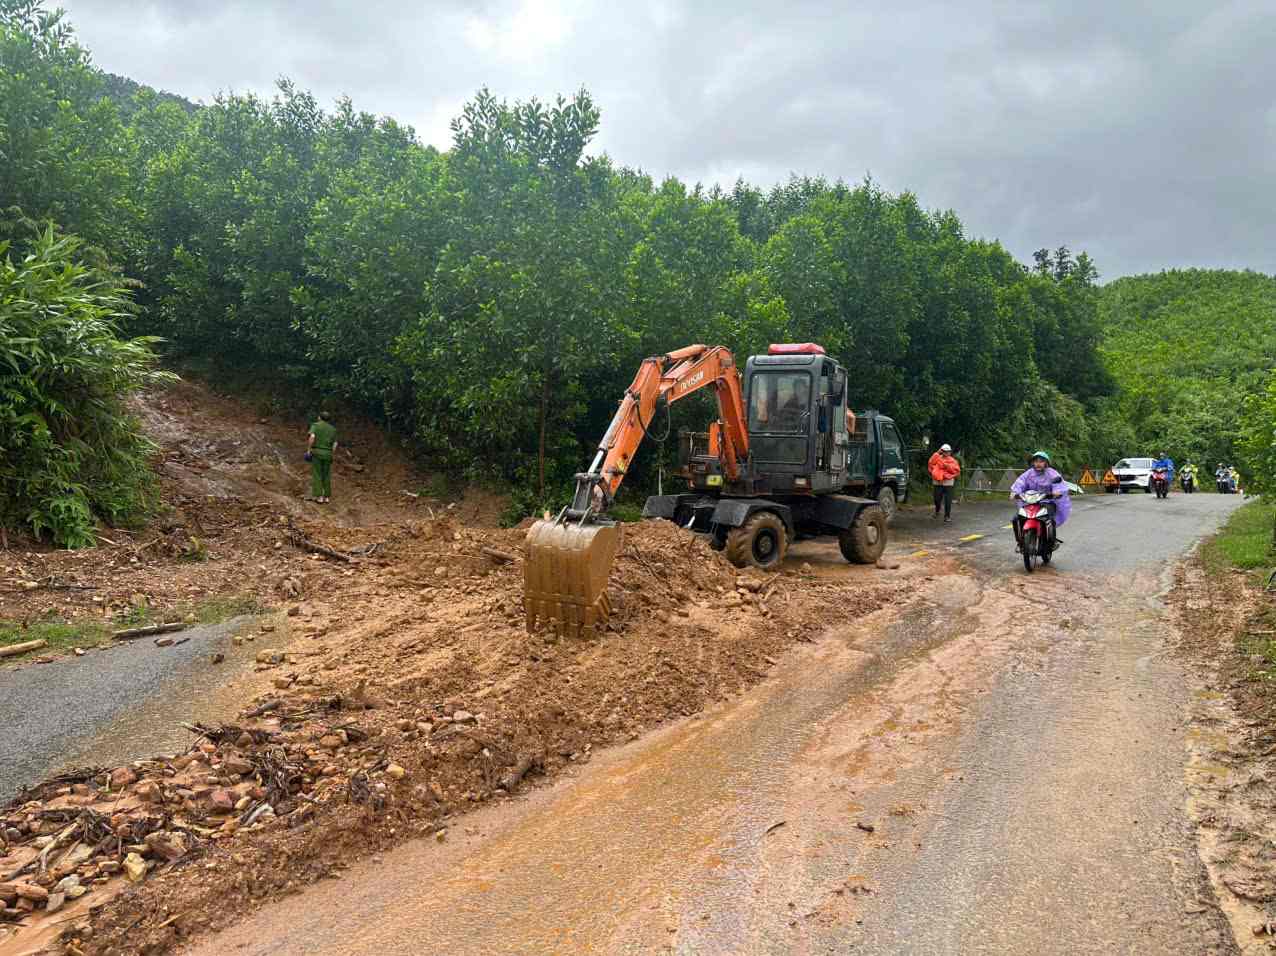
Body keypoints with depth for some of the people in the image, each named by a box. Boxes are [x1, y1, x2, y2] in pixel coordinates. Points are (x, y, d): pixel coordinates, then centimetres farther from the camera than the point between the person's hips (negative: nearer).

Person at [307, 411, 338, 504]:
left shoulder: (315, 425, -1)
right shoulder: (332, 429, 11)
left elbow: (312, 437, -17)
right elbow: (335, 445, 7)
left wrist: (308, 450, -12)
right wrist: (331, 456, 14)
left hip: (316, 452, -3)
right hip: (327, 454, 4)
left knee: (316, 475, 1)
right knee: (326, 476, 11)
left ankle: (319, 497, -4)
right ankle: (327, 497, 9)